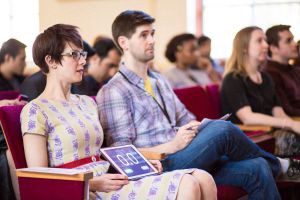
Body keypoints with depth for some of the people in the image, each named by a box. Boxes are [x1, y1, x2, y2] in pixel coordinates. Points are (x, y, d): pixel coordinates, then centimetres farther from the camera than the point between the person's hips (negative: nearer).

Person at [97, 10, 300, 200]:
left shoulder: (159, 81, 21)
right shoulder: (113, 91, -5)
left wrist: (198, 128, 1)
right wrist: (172, 146, -19)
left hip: (183, 159, 7)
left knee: (257, 168, -14)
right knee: (221, 128, -23)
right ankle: (276, 165, 3)